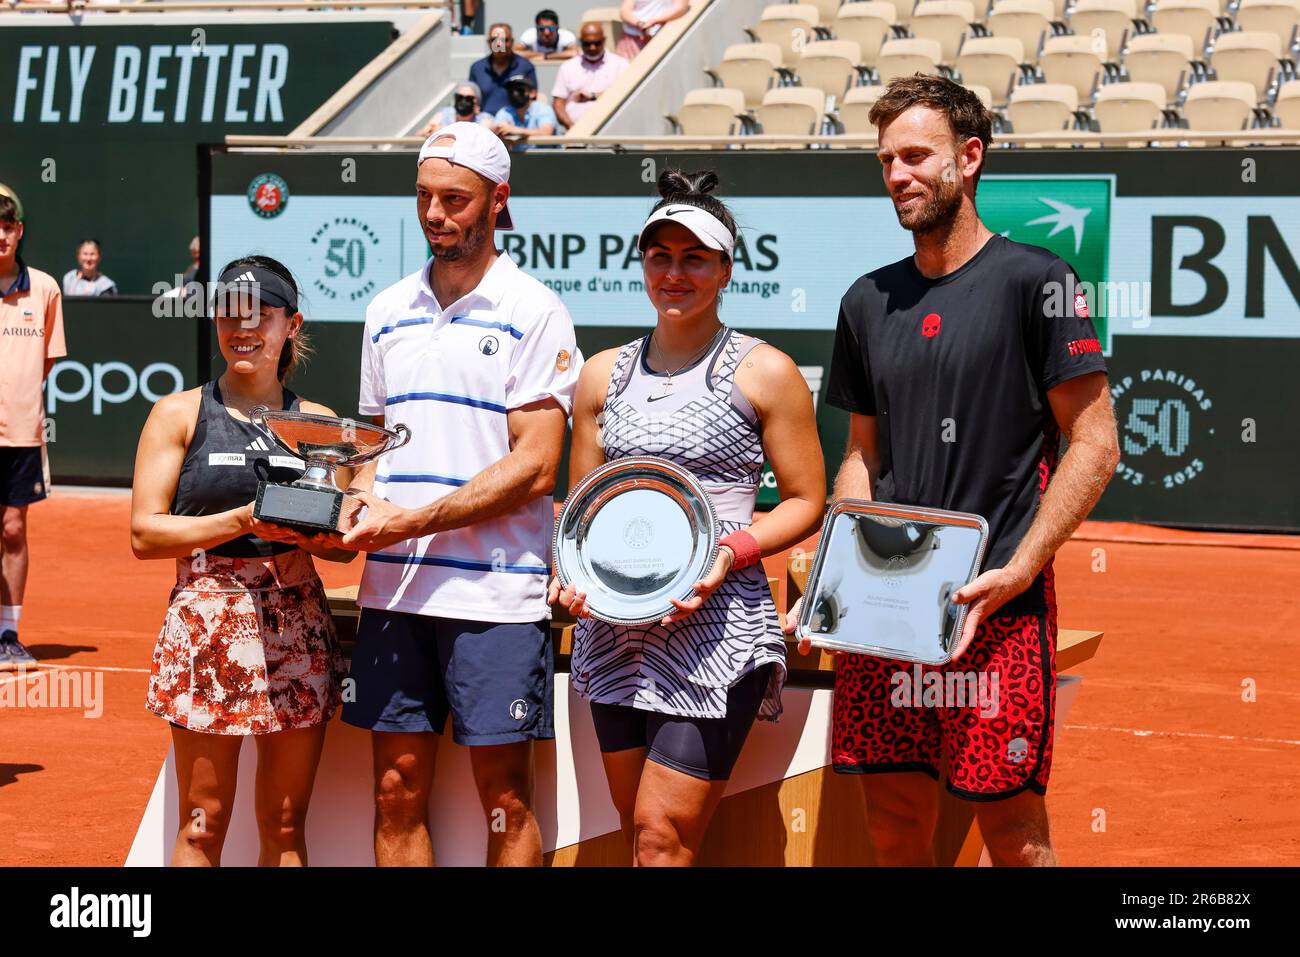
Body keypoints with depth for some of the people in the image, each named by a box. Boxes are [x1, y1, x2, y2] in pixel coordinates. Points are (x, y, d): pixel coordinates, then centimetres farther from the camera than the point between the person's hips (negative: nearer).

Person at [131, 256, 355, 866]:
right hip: (207, 627, -3)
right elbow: (144, 534, -4)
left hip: (297, 628, 3)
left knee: (285, 826, 6)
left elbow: (343, 546, 15)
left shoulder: (318, 422, 12)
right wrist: (245, 521, -15)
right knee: (203, 826, 0)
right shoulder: (179, 414, 4)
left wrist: (317, 533, -8)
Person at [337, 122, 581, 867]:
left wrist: (415, 521, -15)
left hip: (497, 593, -5)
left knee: (506, 795, 1)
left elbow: (534, 466, -11)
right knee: (398, 790, 6)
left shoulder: (534, 312, -4)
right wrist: (358, 503, -2)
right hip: (394, 588, 5)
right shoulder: (388, 312, 13)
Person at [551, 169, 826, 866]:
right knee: (641, 833, 8)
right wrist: (570, 571, -2)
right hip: (615, 624, 5)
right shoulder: (604, 374, 15)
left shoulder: (764, 373, 2)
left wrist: (731, 552, -15)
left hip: (716, 621, -5)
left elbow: (806, 501, 2)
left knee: (663, 834, -10)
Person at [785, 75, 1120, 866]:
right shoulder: (868, 301, 13)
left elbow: (1095, 444, -6)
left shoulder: (1033, 281, -4)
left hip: (999, 610, -5)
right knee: (895, 819, 8)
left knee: (1013, 829, -2)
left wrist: (1016, 572, -14)